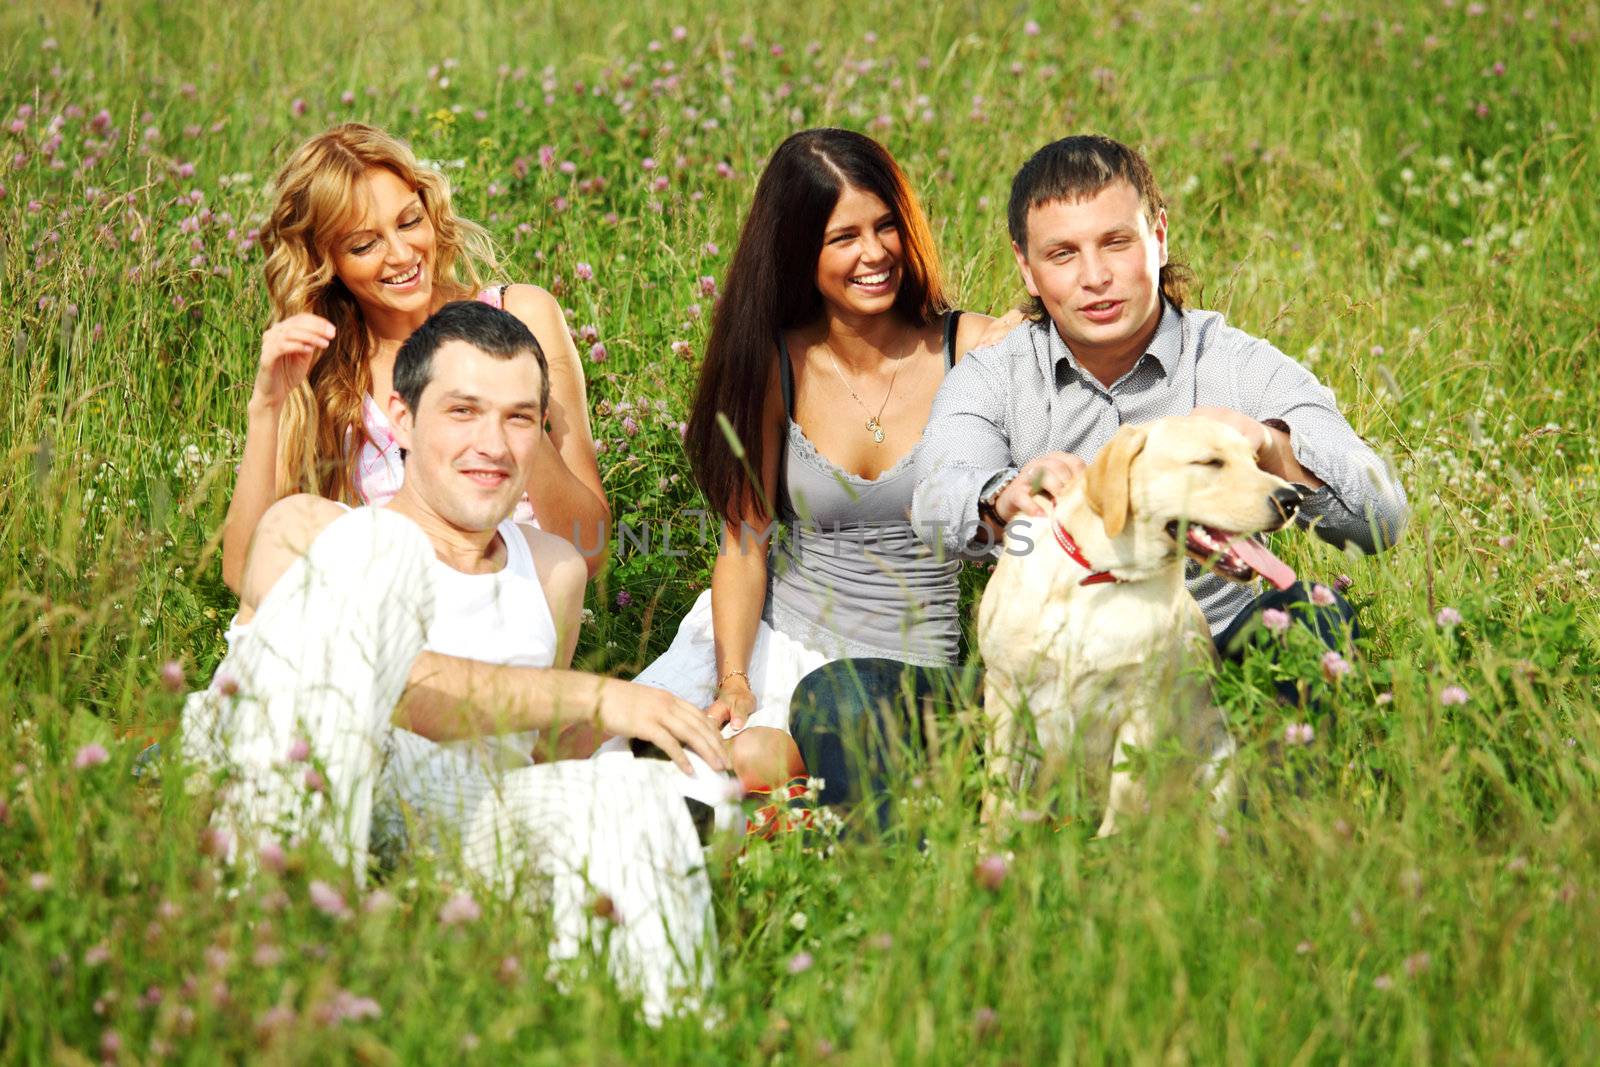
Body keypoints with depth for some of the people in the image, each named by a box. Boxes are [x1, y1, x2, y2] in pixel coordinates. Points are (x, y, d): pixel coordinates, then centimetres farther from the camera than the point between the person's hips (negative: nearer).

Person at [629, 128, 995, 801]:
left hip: (901, 664, -2)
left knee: (751, 761, -31)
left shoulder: (971, 350, -4)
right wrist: (734, 681, -16)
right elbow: (744, 540, -2)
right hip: (770, 637, 2)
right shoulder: (775, 364, 1)